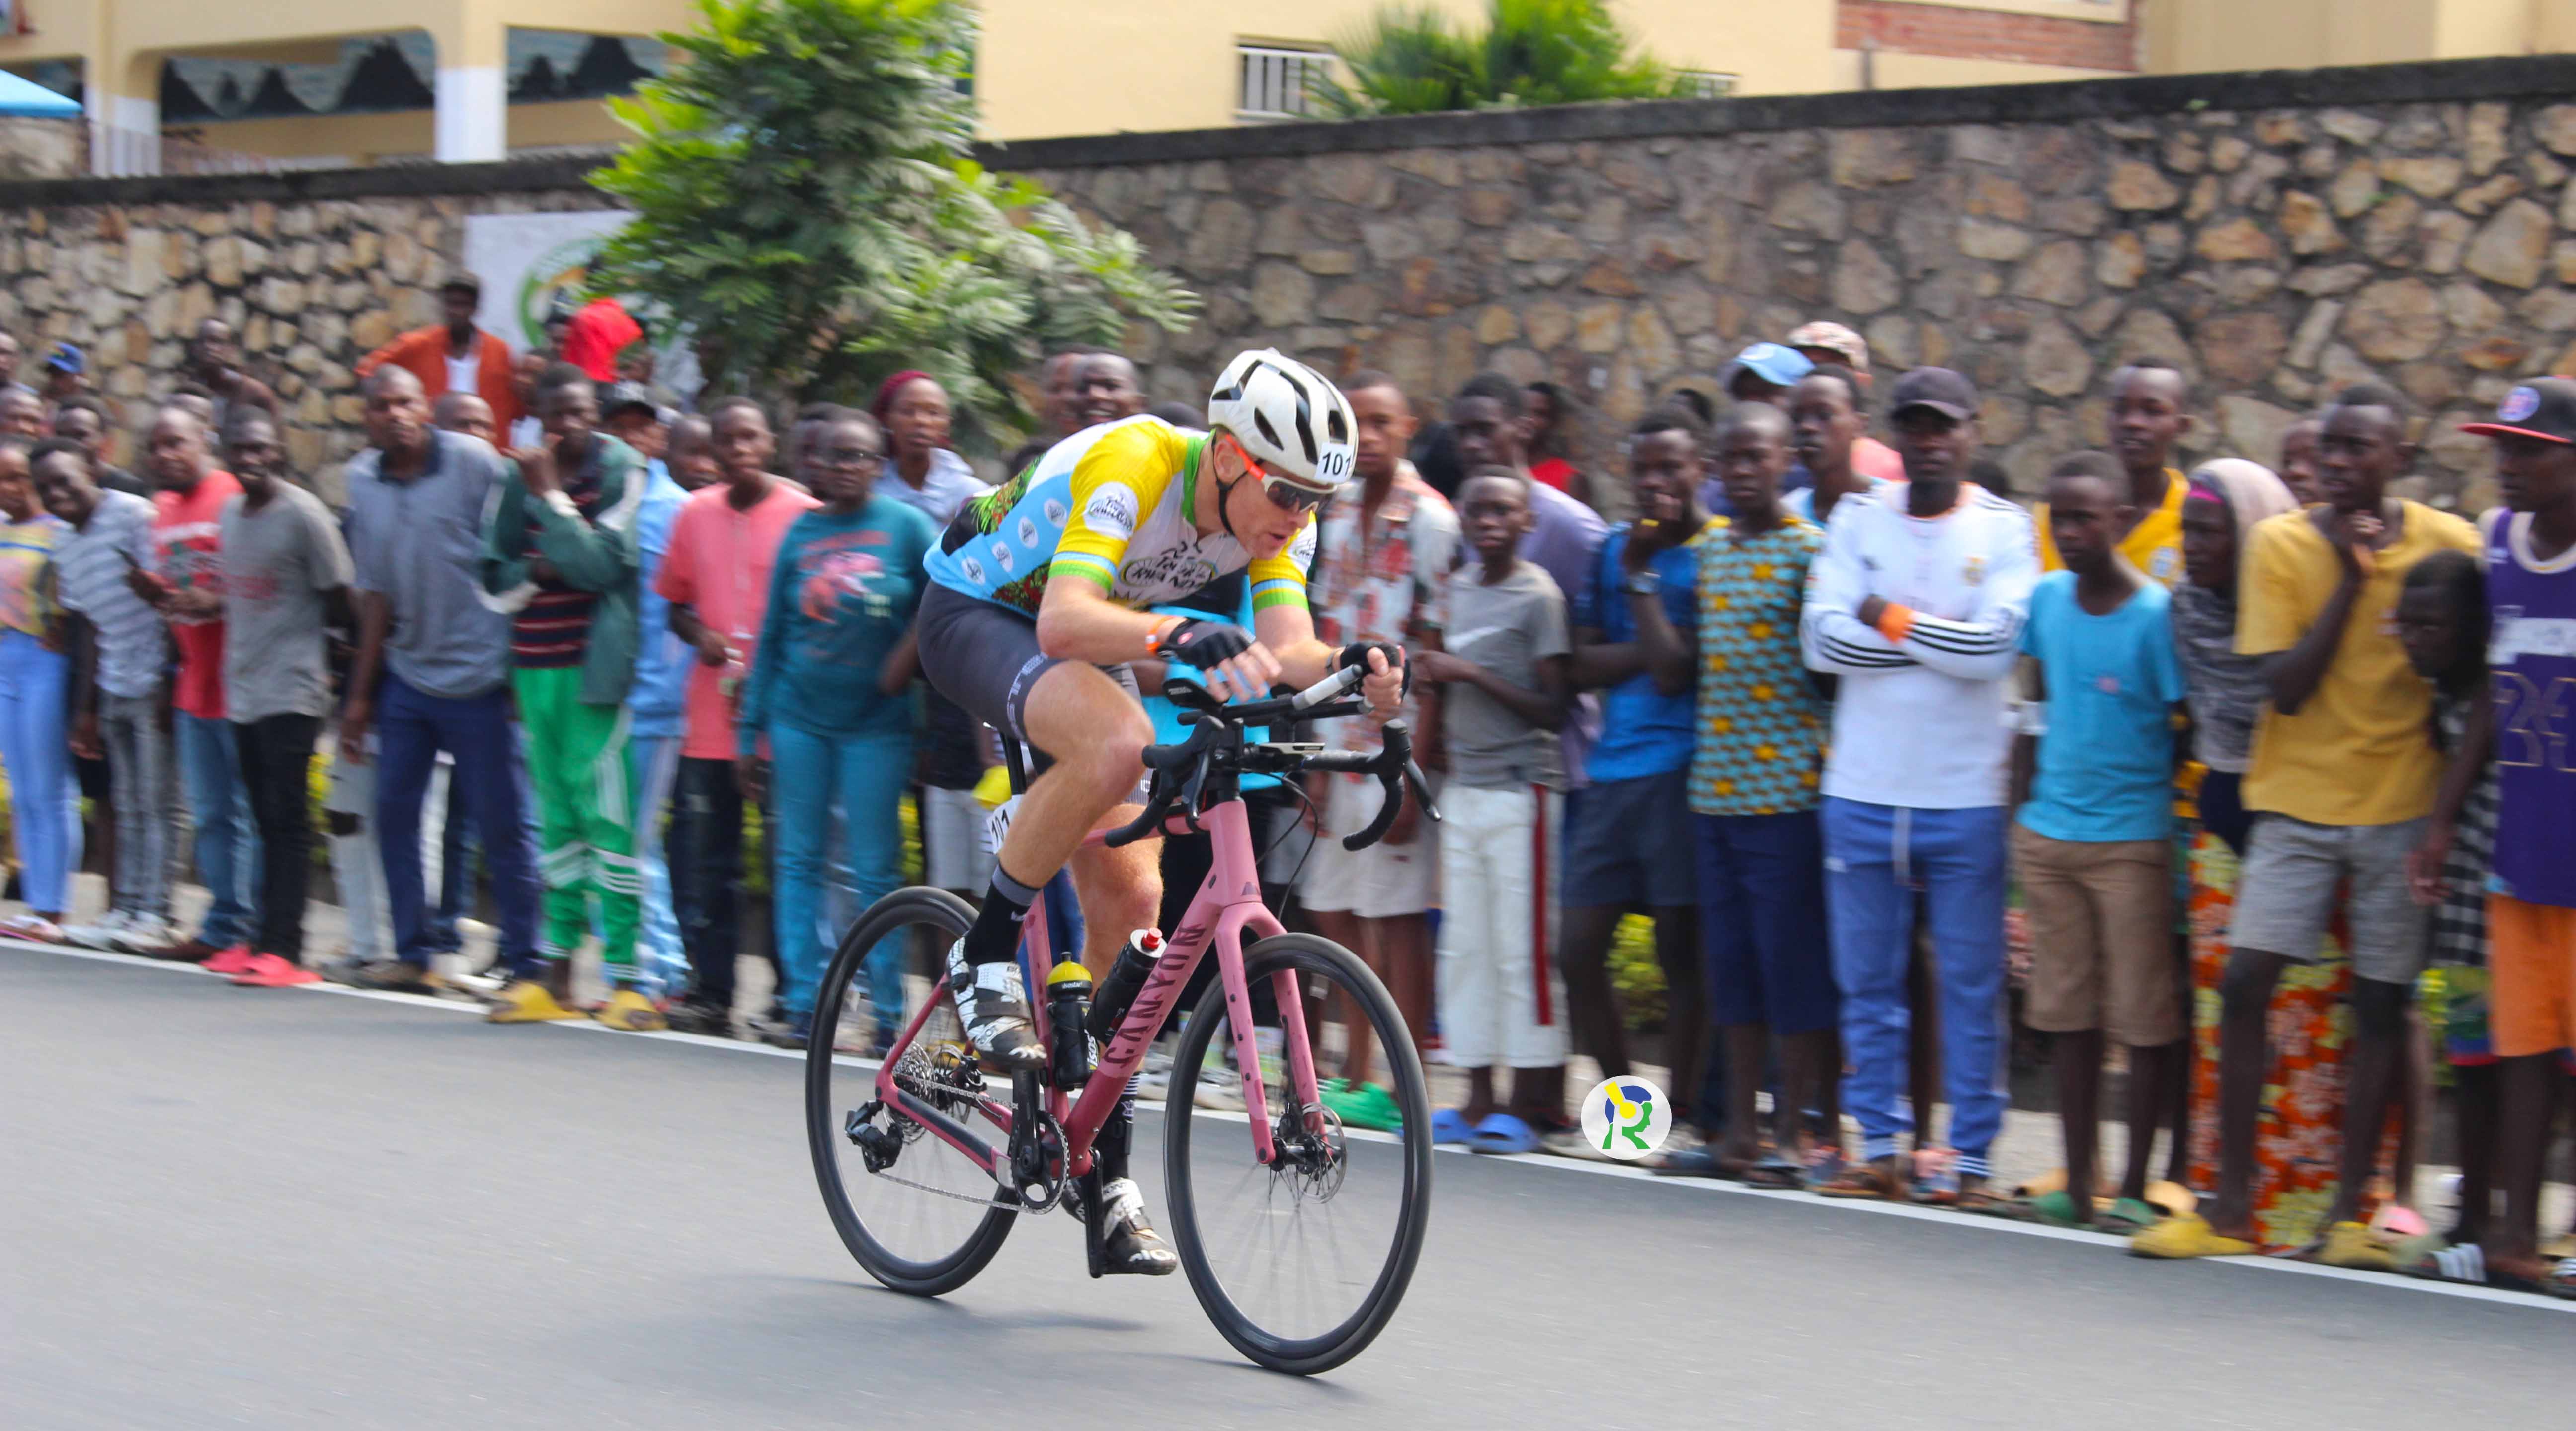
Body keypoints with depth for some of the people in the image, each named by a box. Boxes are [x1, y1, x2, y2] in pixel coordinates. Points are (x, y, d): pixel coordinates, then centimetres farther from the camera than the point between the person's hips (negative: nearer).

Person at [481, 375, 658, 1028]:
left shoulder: (623, 473, -5)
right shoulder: (517, 477, 10)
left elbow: (602, 564, -15)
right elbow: (495, 579, 12)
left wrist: (550, 495, -16)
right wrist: (537, 571, -7)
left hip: (595, 669, -5)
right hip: (535, 667, 6)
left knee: (607, 815, -9)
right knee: (556, 817, 10)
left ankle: (627, 976, -7)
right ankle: (557, 973, 15)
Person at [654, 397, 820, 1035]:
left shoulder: (805, 516, -2)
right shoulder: (694, 514, 9)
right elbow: (675, 602, 19)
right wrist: (700, 635, -2)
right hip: (710, 718, 4)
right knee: (706, 864, 5)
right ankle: (710, 992, 12)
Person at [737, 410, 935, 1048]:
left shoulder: (906, 526, 1)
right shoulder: (800, 533, 8)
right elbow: (772, 635, 11)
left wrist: (909, 654, -6)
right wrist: (750, 732, 10)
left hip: (876, 720, -3)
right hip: (800, 715, 3)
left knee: (874, 870, -2)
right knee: (799, 862, 4)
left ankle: (888, 1012, 5)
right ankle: (803, 1003, 10)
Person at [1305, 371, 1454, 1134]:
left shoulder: (1430, 521, -9)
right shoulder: (1337, 518, 13)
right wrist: (1317, 761, 11)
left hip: (1398, 746, -7)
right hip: (1341, 746, 7)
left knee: (1399, 916, -4)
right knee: (1337, 913, 10)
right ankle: (1355, 1078, 21)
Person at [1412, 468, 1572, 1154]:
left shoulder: (1537, 597, -7)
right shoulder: (1456, 590, 13)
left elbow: (1553, 708, -12)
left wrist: (1473, 674, -15)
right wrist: (1431, 669, 3)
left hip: (1522, 788, -7)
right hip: (1464, 784, 7)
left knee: (1523, 946, -5)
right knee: (1464, 944, 6)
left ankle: (1531, 1102, -2)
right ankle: (1479, 1098, 10)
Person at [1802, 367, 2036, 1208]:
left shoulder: (2004, 530, 0)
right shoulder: (1857, 521, 6)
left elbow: (1996, 648, -13)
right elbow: (1823, 638, -6)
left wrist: (1890, 619, -6)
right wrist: (1940, 639, -9)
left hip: (1965, 795, -2)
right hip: (1862, 789, 2)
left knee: (1970, 986, 2)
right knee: (1867, 982, 7)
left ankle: (1971, 1156, 8)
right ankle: (1878, 1150, 16)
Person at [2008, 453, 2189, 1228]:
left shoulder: (2156, 615, -11)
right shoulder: (2048, 597, 5)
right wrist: (2026, 778, 12)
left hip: (2132, 840, -5)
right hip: (2048, 831, 5)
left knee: (2144, 1016, 0)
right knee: (2068, 1011, 9)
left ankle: (2136, 1186, 8)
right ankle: (2078, 1182, 15)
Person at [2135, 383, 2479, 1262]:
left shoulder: (2450, 546, -1)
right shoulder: (2281, 545, -2)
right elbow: (2286, 687, -9)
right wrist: (2349, 579, -14)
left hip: (2403, 806, 0)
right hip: (2297, 800, 0)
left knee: (2380, 1000, 1)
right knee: (2245, 983, -8)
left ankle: (2349, 1212, 9)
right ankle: (2231, 1208, -2)